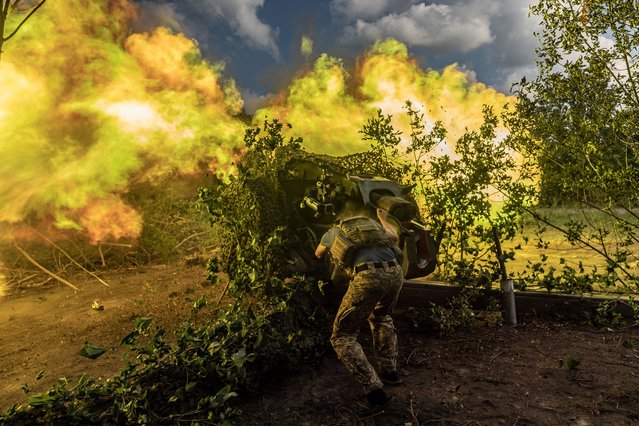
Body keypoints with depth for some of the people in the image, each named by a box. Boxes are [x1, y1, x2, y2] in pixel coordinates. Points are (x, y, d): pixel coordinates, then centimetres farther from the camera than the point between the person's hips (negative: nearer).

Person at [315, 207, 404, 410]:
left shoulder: (332, 232, 26)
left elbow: (318, 255, 43)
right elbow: (394, 237, 45)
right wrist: (383, 218, 62)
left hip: (368, 276, -5)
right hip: (395, 272, 5)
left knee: (342, 336, 8)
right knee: (381, 317, 35)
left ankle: (375, 390, -2)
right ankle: (390, 371, 34)